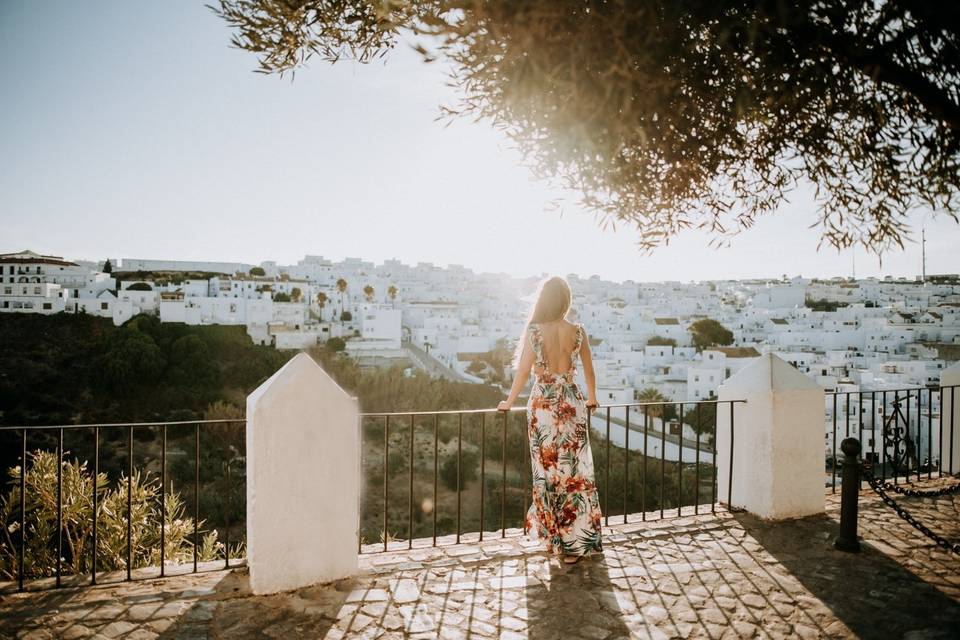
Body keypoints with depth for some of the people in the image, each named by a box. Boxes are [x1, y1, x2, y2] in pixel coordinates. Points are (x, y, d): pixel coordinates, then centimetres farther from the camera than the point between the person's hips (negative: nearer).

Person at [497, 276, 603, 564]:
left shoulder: (533, 331, -8)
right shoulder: (578, 332, -1)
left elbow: (523, 371, -6)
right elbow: (589, 370, 9)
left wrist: (509, 402, 7)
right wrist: (592, 399, 26)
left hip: (543, 405, -2)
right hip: (571, 404, 2)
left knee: (548, 471, 10)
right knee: (575, 470, 10)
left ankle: (558, 538, 20)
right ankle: (578, 539, 19)